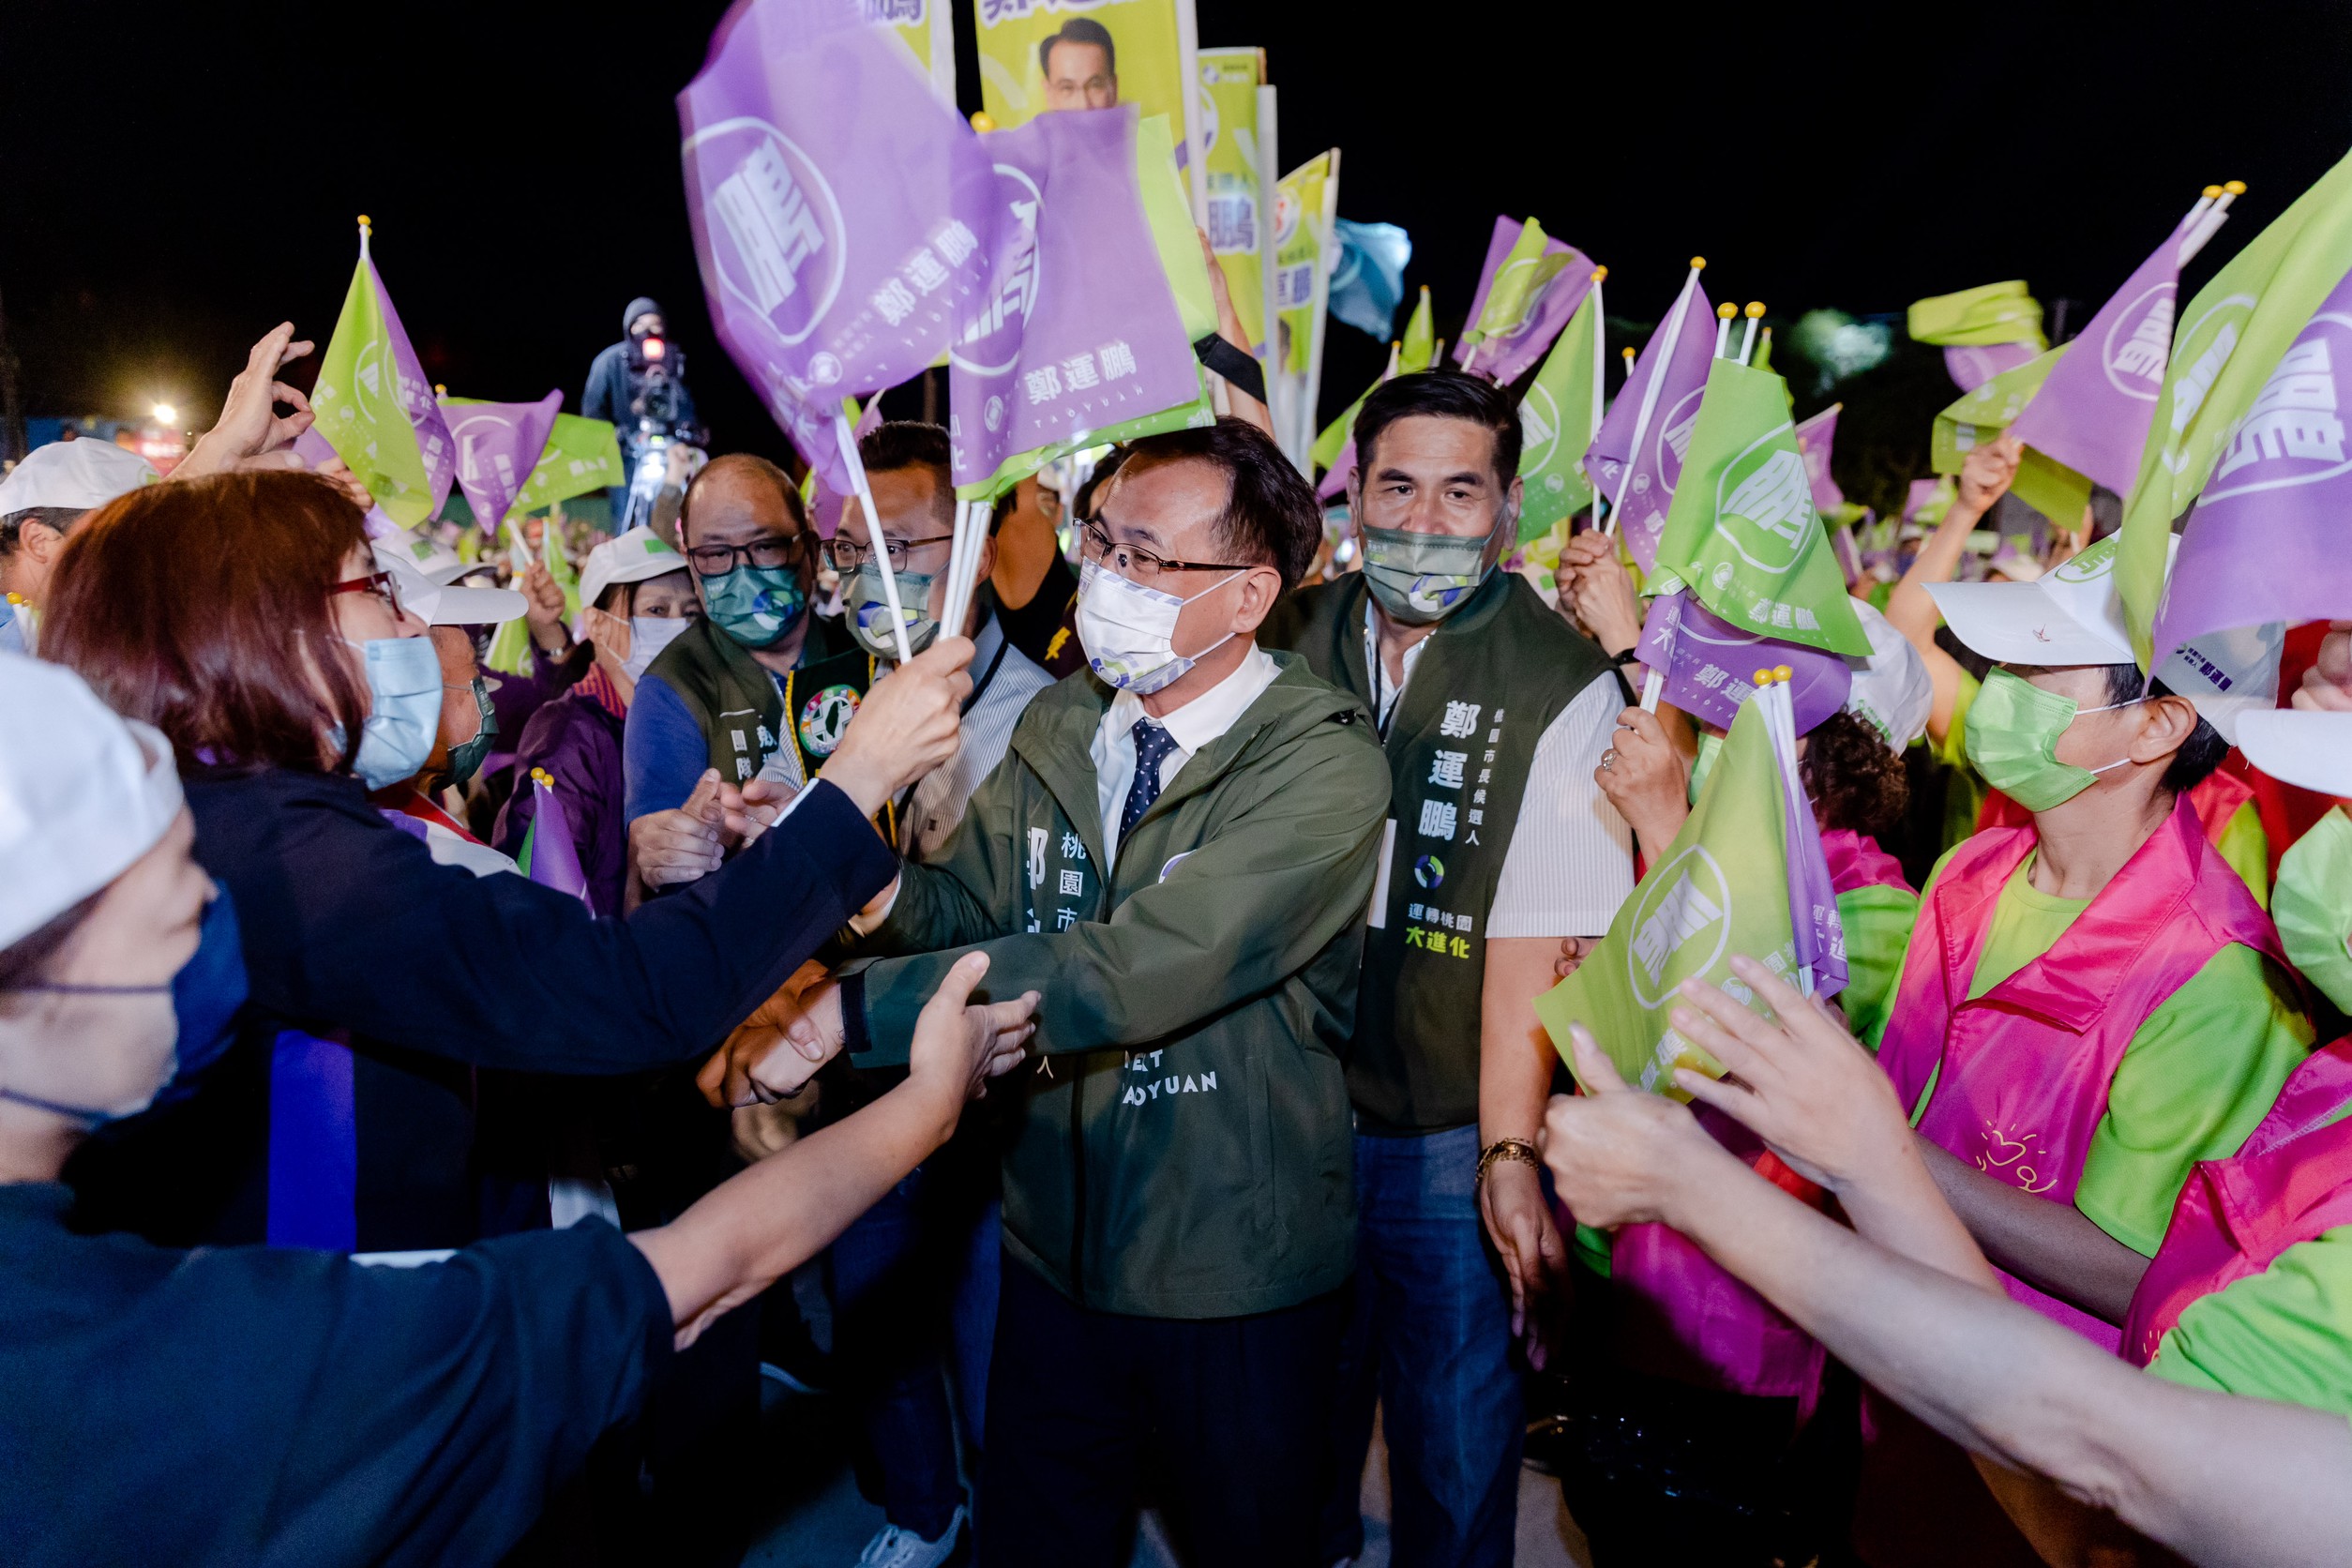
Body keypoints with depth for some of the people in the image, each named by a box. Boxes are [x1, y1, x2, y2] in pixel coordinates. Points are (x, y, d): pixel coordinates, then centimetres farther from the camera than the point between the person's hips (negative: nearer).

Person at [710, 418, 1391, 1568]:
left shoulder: (1322, 766, -21)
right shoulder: (1057, 727, 1)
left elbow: (1130, 971, -31)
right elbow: (959, 905, -1)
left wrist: (850, 1010, -31)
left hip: (1237, 1284, -5)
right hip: (1057, 1253, 5)